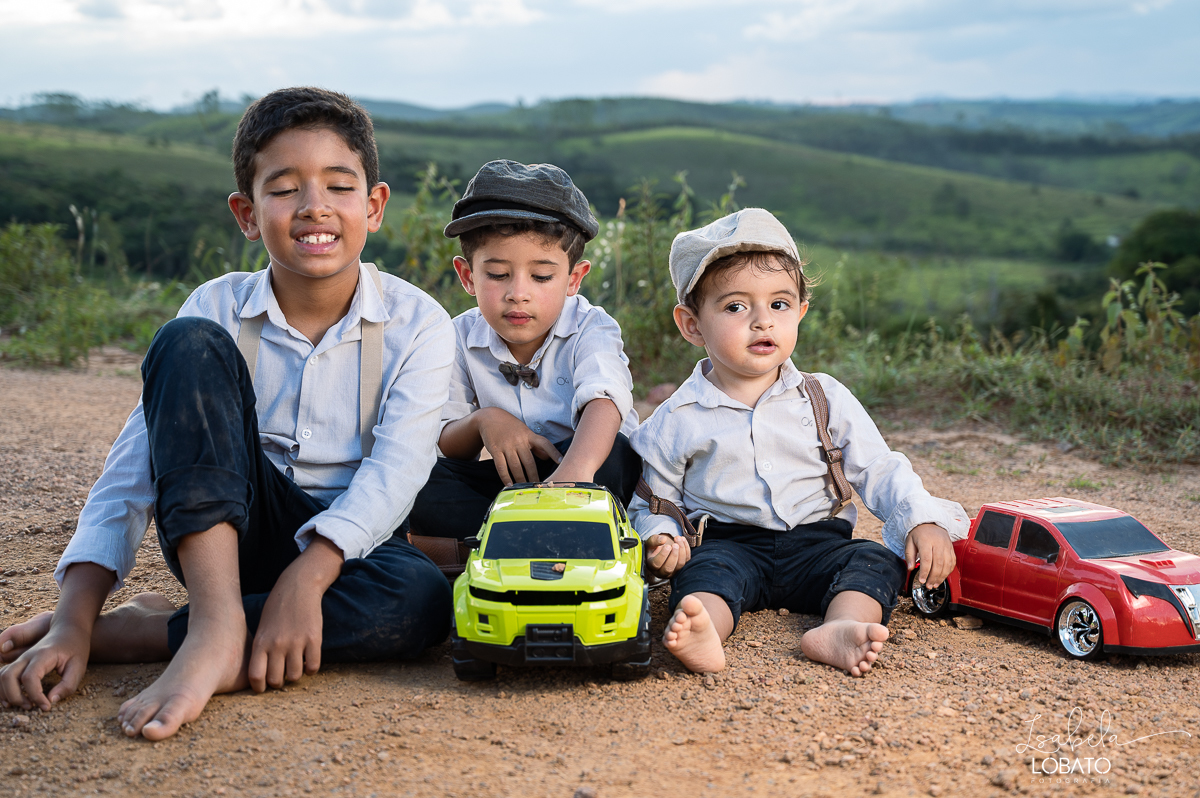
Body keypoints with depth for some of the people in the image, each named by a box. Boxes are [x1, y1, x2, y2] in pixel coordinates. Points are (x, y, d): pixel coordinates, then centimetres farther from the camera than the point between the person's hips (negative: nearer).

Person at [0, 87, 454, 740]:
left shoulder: (416, 322, -6)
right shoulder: (217, 310, -4)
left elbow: (396, 470, -19)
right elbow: (133, 469, -11)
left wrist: (306, 577, -37)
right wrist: (72, 619, -25)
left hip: (351, 544, 0)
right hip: (218, 536, 0)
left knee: (422, 598, -37)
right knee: (187, 344, -23)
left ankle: (143, 631, -27)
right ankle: (215, 625, -34)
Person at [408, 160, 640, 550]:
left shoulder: (589, 328, -12)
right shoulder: (463, 338, -1)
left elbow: (603, 400, -35)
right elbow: (442, 447, 2)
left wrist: (575, 470, -58)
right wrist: (480, 421, -24)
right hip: (508, 481, 3)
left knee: (611, 451, -36)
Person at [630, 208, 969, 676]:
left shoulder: (827, 400, 7)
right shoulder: (677, 420, 3)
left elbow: (878, 471, 8)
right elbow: (652, 502, 10)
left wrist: (923, 521, -9)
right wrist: (660, 538, -13)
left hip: (818, 543, 2)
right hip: (728, 544, -2)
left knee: (880, 560, -22)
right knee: (703, 569, -31)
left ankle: (840, 629, -49)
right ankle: (703, 631, -60)